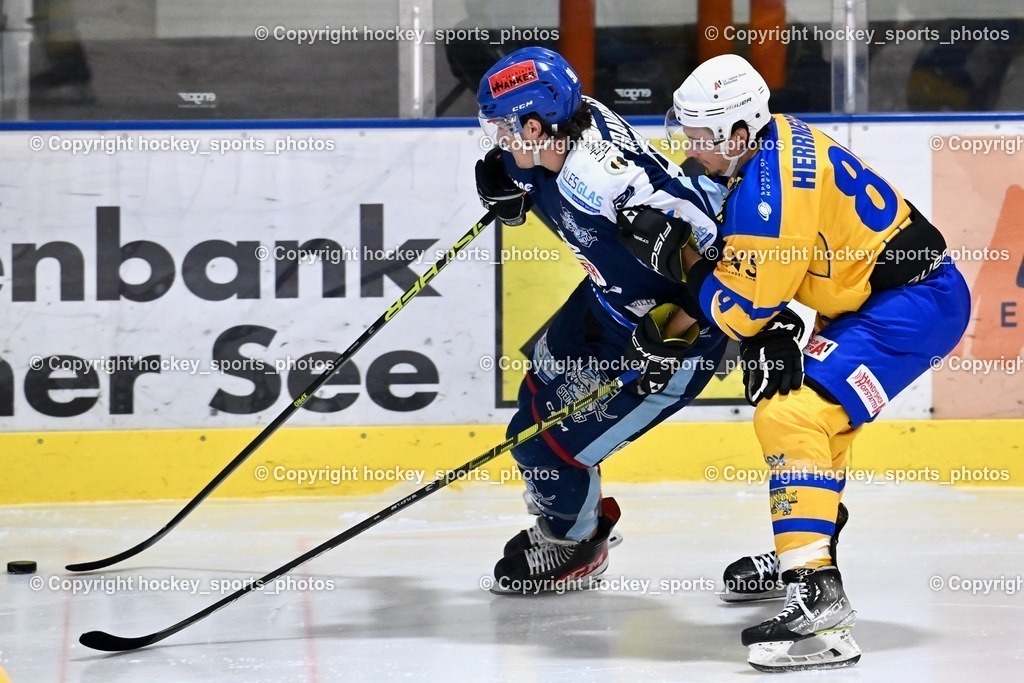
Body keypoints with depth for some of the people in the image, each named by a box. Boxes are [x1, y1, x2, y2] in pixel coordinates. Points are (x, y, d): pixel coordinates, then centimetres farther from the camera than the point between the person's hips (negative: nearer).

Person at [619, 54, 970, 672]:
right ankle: (806, 546, 48)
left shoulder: (770, 193, -25)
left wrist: (681, 258, -5)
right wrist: (773, 332, 2)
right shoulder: (773, 142, 6)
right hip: (879, 291, 11)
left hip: (916, 301, -11)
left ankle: (818, 597, -29)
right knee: (797, 392, 28)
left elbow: (741, 309, -16)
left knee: (792, 415, -21)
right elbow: (765, 269, 15)